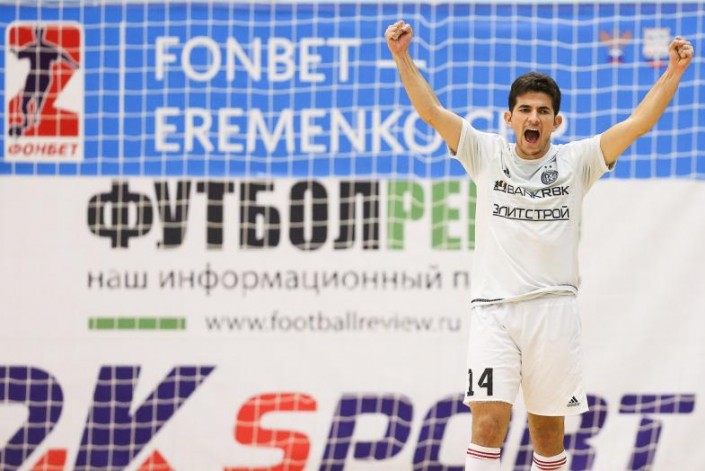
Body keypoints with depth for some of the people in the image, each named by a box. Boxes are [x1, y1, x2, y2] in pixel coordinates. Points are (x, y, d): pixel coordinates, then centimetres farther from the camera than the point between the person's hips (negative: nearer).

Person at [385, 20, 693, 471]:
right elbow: (432, 111, -1)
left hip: (554, 310, 1)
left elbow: (638, 122, -3)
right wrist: (403, 57, -13)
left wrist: (675, 70, -12)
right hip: (493, 310, -1)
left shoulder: (576, 161, 6)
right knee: (489, 422, -13)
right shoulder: (487, 154, 7)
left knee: (548, 430, 8)